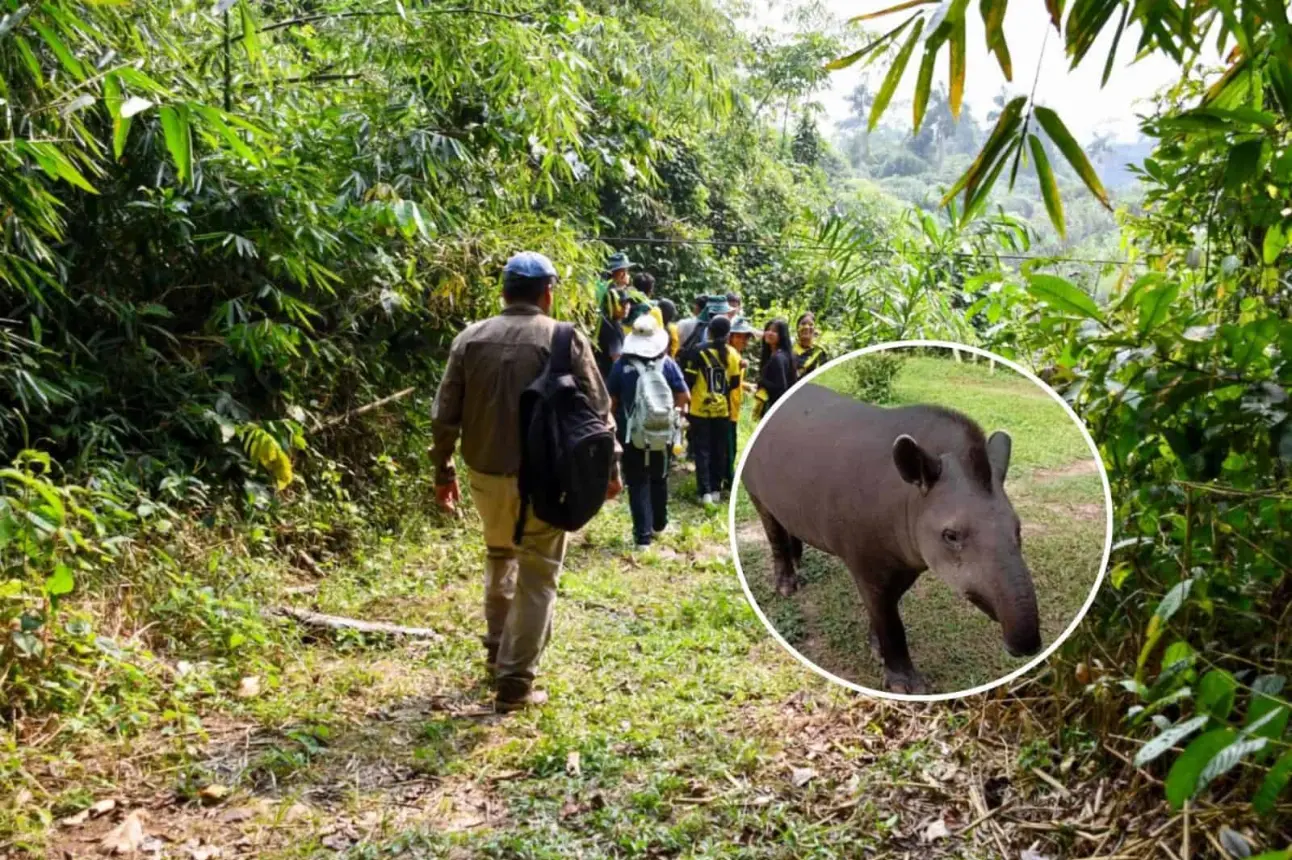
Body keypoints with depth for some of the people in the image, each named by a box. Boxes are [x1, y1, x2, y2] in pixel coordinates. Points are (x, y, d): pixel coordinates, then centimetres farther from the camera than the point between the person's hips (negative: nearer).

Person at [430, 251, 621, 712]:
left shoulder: (470, 338, 3)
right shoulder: (566, 340, -7)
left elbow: (444, 414, 4)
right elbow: (597, 410, -6)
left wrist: (443, 471, 13)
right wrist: (610, 467, 6)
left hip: (485, 472, 4)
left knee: (499, 556, 27)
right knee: (537, 576, 6)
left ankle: (498, 651, 36)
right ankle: (514, 682, 7)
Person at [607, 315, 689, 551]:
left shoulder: (622, 365, -9)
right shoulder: (667, 363, -4)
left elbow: (611, 400, -4)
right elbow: (684, 397, -2)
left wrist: (619, 419, 15)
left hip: (632, 434, -2)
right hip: (661, 433, 2)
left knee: (637, 484, 3)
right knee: (659, 479, 21)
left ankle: (643, 536, -2)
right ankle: (659, 524, 36)